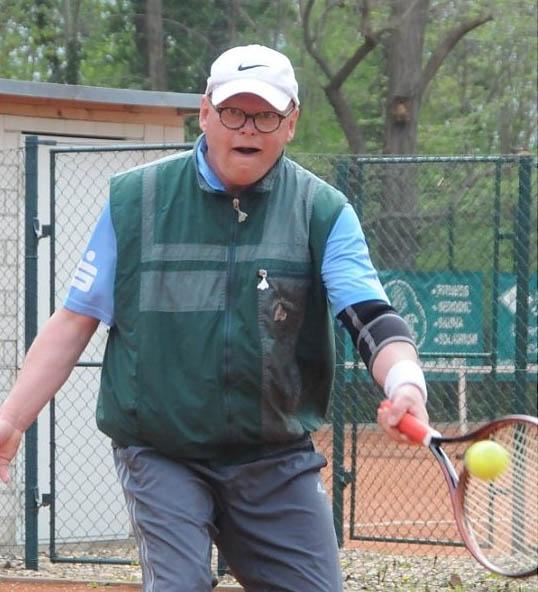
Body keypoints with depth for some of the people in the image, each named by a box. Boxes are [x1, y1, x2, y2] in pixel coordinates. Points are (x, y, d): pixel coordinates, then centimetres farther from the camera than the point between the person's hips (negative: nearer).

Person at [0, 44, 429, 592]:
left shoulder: (323, 212, -1)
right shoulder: (134, 199, 0)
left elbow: (371, 317, -14)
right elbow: (75, 321, 5)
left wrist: (405, 383, -35)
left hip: (278, 461, 1)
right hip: (160, 458, -1)